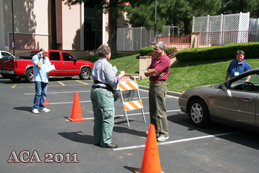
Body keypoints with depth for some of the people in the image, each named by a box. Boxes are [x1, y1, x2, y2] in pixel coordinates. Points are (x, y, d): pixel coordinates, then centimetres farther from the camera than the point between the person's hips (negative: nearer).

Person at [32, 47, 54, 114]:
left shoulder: (46, 58, 19)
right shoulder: (35, 57, -2)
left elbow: (49, 67, 21)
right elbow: (39, 65, -16)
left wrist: (51, 69, -2)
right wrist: (41, 57, -9)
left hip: (45, 78, 6)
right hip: (38, 78, -6)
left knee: (44, 93, 7)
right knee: (38, 93, -11)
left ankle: (42, 107, 14)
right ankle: (35, 108, -4)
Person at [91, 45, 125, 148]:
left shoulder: (95, 64, 13)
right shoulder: (106, 65, -12)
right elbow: (112, 81, -15)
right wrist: (121, 75, 1)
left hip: (94, 90, 9)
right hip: (103, 91, -9)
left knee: (98, 117, 15)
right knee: (108, 117, -3)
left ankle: (97, 140, 22)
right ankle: (106, 141, 0)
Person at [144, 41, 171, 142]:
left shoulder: (165, 60, -12)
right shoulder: (155, 58, 18)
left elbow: (154, 72, -18)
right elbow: (149, 70, 9)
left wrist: (148, 72, 2)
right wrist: (154, 72, -11)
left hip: (159, 85, -9)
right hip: (152, 84, 9)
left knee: (160, 111, -8)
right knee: (152, 110, 14)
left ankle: (164, 134, -1)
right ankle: (155, 131, 25)